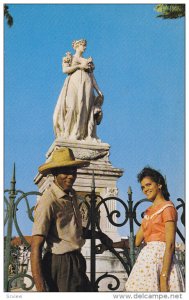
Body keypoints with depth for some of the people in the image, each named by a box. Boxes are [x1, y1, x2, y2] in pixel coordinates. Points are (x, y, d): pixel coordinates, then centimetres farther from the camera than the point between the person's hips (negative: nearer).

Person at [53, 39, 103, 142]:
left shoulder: (88, 61, 26)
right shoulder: (69, 58, 17)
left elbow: (92, 77, 18)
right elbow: (65, 70, -1)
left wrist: (98, 90, 6)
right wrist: (79, 66, -5)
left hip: (86, 86, 3)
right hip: (74, 84, -3)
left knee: (85, 110, -11)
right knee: (72, 108, -20)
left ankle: (87, 136, -19)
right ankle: (68, 134, -23)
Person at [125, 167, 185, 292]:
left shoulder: (167, 207, -6)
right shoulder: (149, 211, 20)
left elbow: (170, 244, -14)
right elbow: (136, 240, 16)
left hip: (160, 257, -7)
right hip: (147, 256, 7)